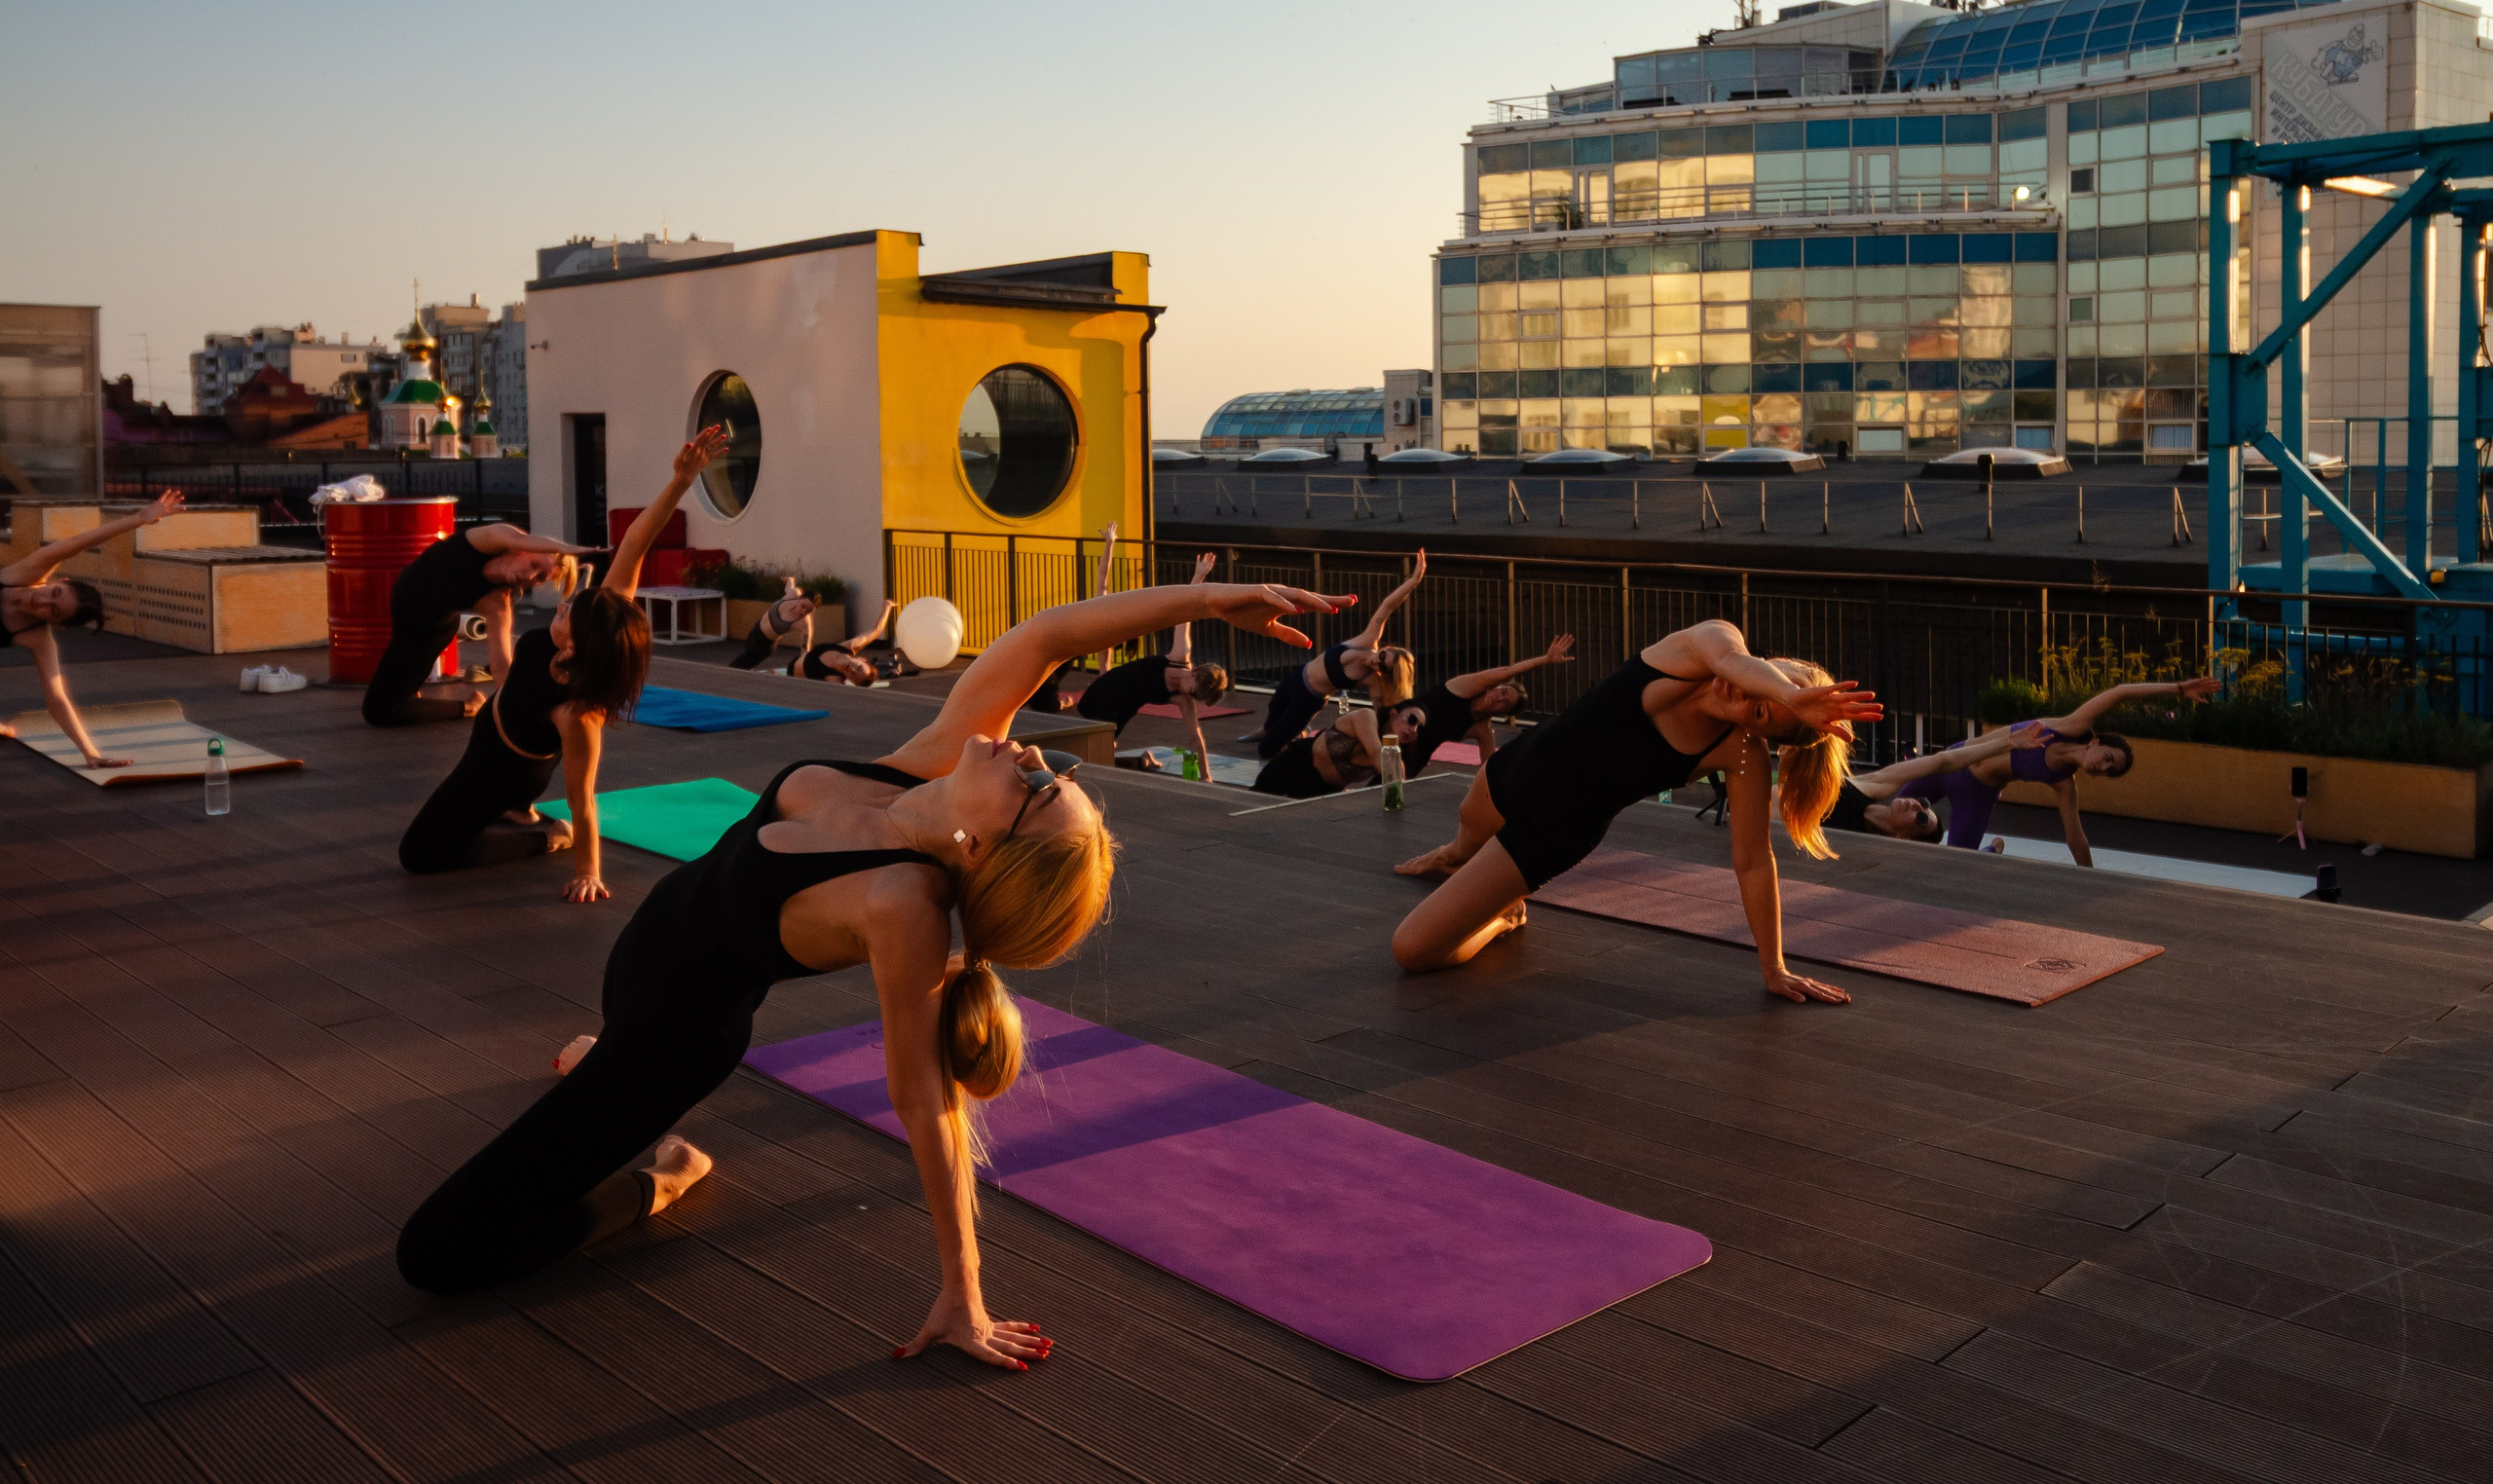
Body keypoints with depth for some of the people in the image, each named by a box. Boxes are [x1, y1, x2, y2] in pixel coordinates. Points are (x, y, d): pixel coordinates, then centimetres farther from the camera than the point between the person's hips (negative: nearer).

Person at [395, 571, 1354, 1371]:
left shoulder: (905, 909, -41)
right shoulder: (933, 762, -26)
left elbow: (923, 1106, -33)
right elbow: (1042, 640, -27)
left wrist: (963, 1298, -26)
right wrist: (1204, 599, -33)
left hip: (678, 1033, -7)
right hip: (653, 948, 7)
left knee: (437, 1252, -6)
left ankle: (650, 1182, 9)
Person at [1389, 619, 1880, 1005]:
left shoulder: (1745, 754, -27)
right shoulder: (1714, 637, -25)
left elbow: (1753, 860, -20)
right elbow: (1731, 659, -49)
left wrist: (1774, 969, -19)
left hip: (1557, 830, -3)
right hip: (1523, 759, 3)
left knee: (1412, 951, -6)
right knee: (1470, 827, 40)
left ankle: (1503, 919, 26)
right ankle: (1455, 855, 78)